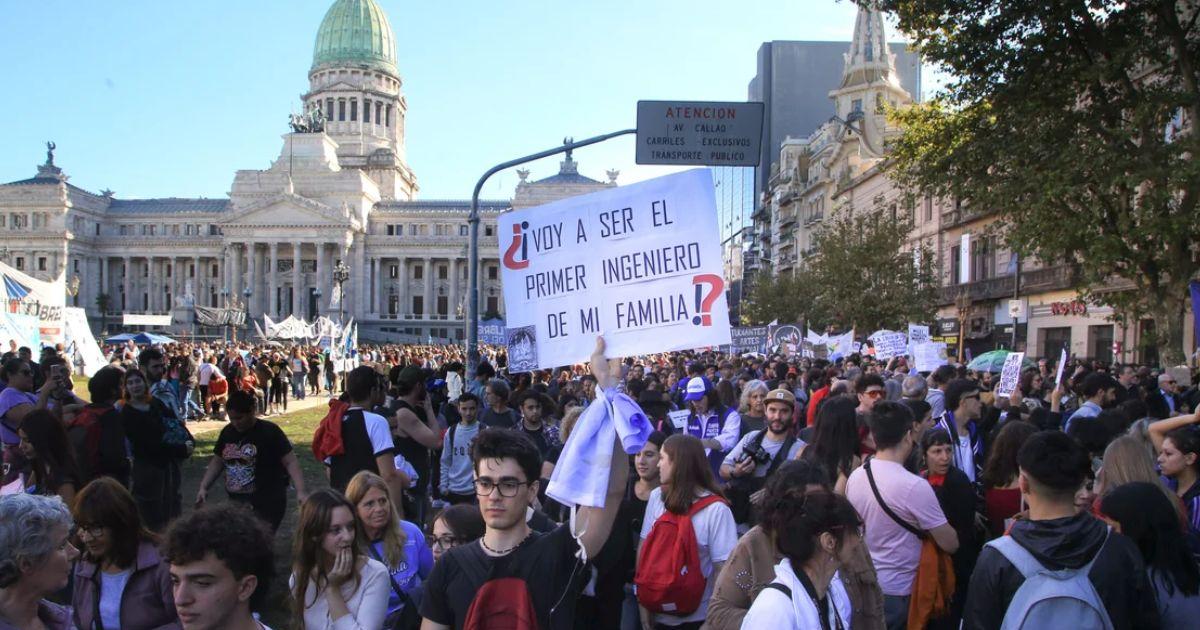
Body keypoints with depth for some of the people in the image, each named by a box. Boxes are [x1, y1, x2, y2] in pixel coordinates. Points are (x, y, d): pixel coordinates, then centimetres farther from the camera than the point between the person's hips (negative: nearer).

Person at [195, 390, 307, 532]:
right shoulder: (227, 432, 7)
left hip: (267, 504, -6)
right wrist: (203, 487, 8)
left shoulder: (270, 431, -11)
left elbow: (290, 462, -14)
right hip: (237, 503, 6)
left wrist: (300, 492, -24)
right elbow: (217, 462, 19)